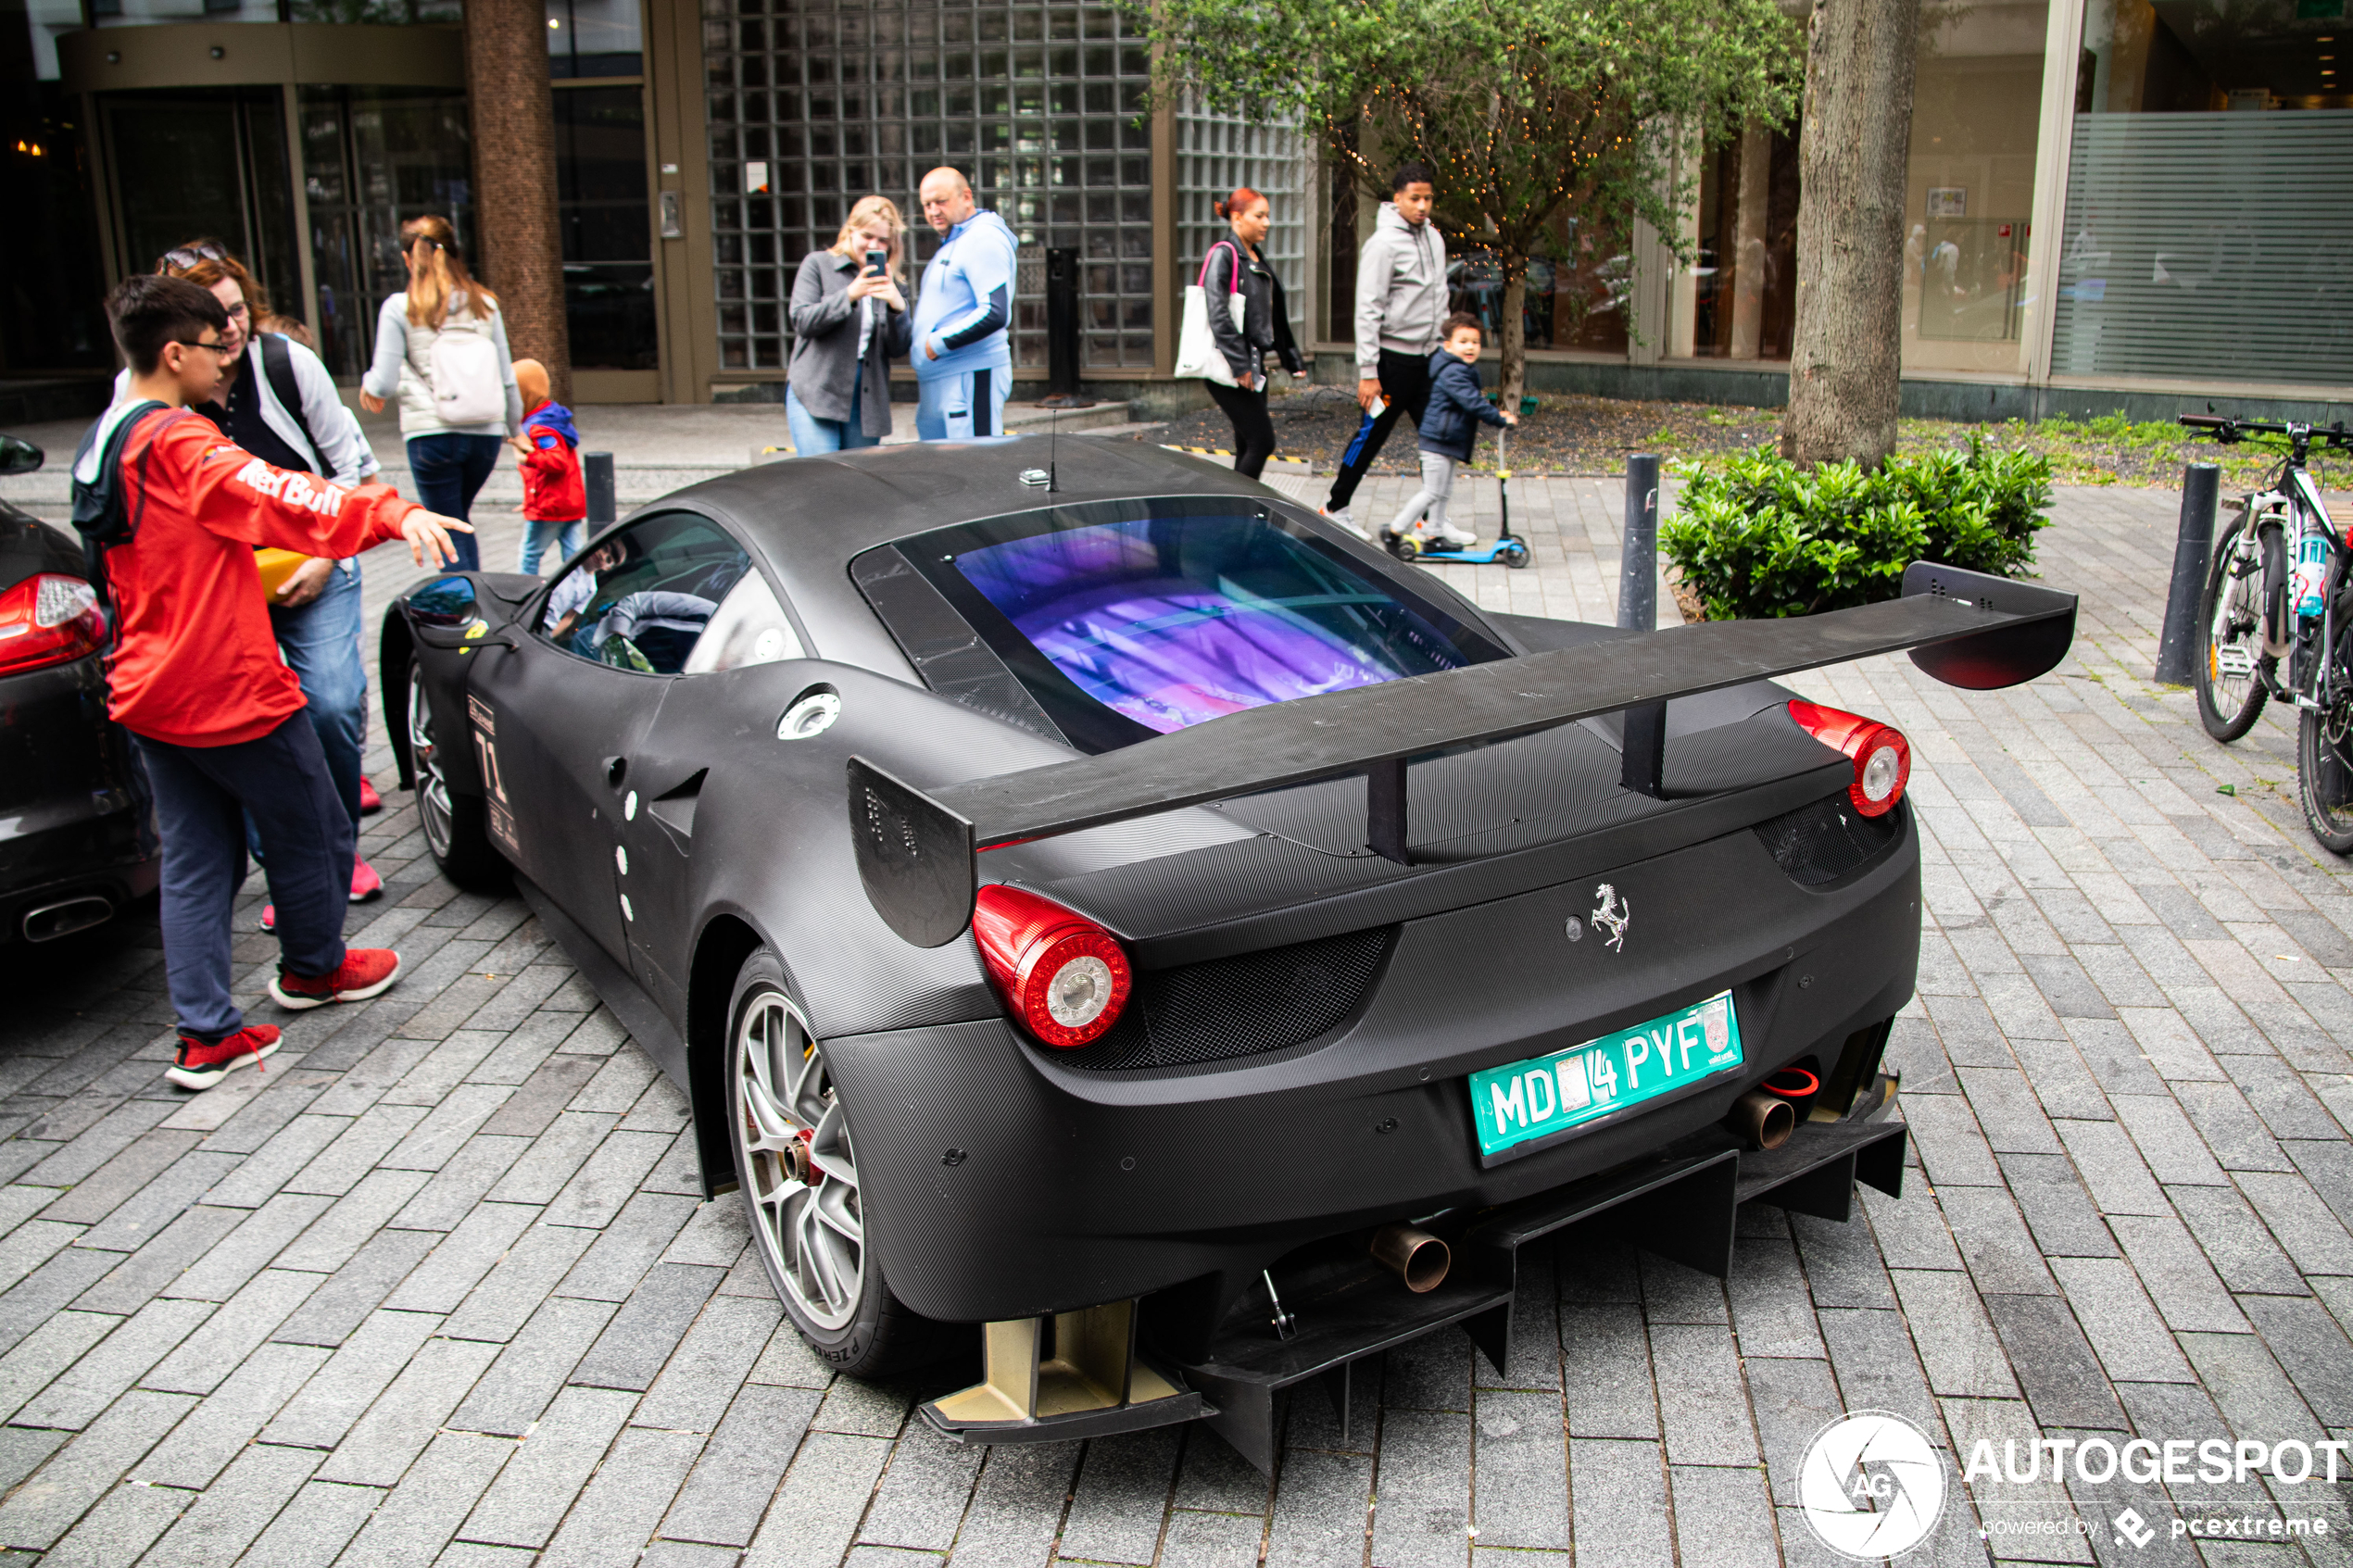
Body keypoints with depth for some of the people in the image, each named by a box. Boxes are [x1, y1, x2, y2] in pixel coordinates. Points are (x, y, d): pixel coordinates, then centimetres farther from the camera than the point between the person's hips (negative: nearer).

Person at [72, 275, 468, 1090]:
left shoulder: (101, 445, 13)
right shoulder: (175, 442, -16)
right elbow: (276, 495, -33)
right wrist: (392, 512, -45)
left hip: (149, 689, 9)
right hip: (228, 689, -9)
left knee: (193, 860, 11)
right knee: (313, 834, 12)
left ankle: (205, 1035, 11)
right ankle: (313, 968, 33)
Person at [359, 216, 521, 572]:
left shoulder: (399, 308, -4)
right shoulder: (484, 304, 4)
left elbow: (385, 383, -6)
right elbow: (507, 378, 6)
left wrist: (368, 383, 18)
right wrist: (515, 429, 20)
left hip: (431, 434, -3)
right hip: (486, 434, 3)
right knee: (459, 519, 24)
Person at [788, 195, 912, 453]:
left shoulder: (890, 281, 13)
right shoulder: (818, 264, 6)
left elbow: (899, 347, 4)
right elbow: (802, 321, -6)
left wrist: (897, 306, -15)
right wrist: (850, 295, -17)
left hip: (867, 400, 3)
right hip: (815, 393, -3)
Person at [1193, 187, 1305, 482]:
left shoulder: (1257, 258, 16)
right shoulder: (1223, 255, -10)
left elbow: (1275, 316, 22)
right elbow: (1218, 315, -20)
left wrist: (1292, 359, 21)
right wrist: (1239, 365, -23)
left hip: (1253, 366, 9)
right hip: (1228, 368, -9)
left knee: (1248, 446, 9)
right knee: (1262, 441, -11)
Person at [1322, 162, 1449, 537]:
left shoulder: (1434, 238, 11)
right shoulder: (1384, 243, -13)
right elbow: (1368, 311, -15)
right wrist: (1368, 372, -18)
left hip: (1428, 357, 7)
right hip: (1393, 357, -7)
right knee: (1371, 434, 2)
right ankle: (1336, 507, 18)